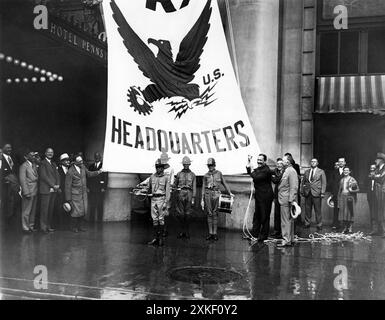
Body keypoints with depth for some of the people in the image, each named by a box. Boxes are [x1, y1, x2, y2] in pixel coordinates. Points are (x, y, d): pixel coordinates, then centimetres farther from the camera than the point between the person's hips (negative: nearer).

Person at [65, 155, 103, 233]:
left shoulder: (83, 166, -4)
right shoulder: (70, 172, -20)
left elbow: (88, 174, 16)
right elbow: (67, 186, -14)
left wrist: (98, 172, 2)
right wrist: (68, 199, -12)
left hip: (83, 193, 6)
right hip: (75, 194, -6)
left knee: (83, 210, 10)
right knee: (76, 211, -1)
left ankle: (79, 226, 28)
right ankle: (73, 227, 22)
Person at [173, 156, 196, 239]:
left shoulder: (192, 175, 8)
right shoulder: (179, 174, 10)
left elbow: (194, 187, 5)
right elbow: (174, 185, 19)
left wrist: (193, 198, -2)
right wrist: (177, 189, -3)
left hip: (189, 194, -1)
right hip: (180, 194, 1)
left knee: (187, 214, 2)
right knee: (180, 214, -1)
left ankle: (186, 231, 12)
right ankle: (182, 231, 10)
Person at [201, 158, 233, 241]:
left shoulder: (219, 173, 9)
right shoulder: (206, 175, 10)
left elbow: (224, 183, 14)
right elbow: (203, 188, 10)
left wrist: (230, 193, 7)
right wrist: (202, 200, 6)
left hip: (216, 194, -1)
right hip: (208, 194, 1)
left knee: (215, 214, -1)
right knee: (209, 214, 2)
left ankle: (215, 233, 4)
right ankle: (210, 233, 8)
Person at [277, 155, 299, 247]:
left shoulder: (291, 171, -14)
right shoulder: (286, 171, 18)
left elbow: (293, 187, -19)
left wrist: (291, 200, -22)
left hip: (287, 200, -10)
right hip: (284, 200, 10)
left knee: (286, 221, -6)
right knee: (288, 220, 15)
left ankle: (286, 240, -2)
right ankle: (290, 239, 24)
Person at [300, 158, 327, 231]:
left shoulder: (321, 172, 5)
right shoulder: (306, 172, 14)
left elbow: (323, 183, 0)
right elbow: (303, 182, 15)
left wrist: (322, 193, -9)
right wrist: (302, 191, 6)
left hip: (316, 193, -3)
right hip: (307, 193, 3)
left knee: (318, 210, -1)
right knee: (307, 209, 6)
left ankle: (319, 225, 7)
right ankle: (307, 223, 15)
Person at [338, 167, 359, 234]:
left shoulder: (352, 179, 0)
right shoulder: (342, 180, 13)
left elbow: (358, 189, -1)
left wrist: (352, 190, -19)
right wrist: (339, 199, 14)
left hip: (349, 197, -4)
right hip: (342, 197, 4)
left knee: (350, 212, -4)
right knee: (342, 212, 2)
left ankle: (350, 228, 4)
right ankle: (345, 228, 9)